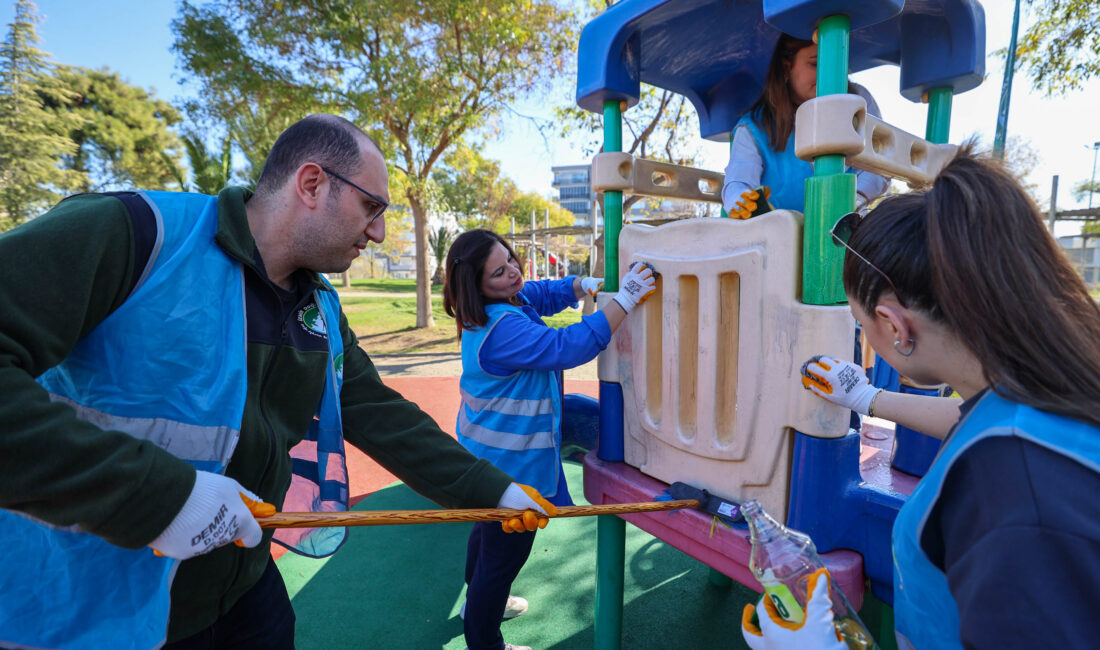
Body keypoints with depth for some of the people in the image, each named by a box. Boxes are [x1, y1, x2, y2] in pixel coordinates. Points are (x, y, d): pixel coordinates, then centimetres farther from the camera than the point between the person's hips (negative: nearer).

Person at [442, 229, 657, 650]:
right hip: (509, 463, -11)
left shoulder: (510, 301, 0)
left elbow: (542, 293, 15)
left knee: (489, 531, 31)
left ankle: (481, 602, 56)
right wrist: (625, 299, -32)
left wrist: (580, 285, -4)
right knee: (505, 551, 9)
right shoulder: (502, 328, -31)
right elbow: (567, 347, -34)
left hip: (487, 452, 11)